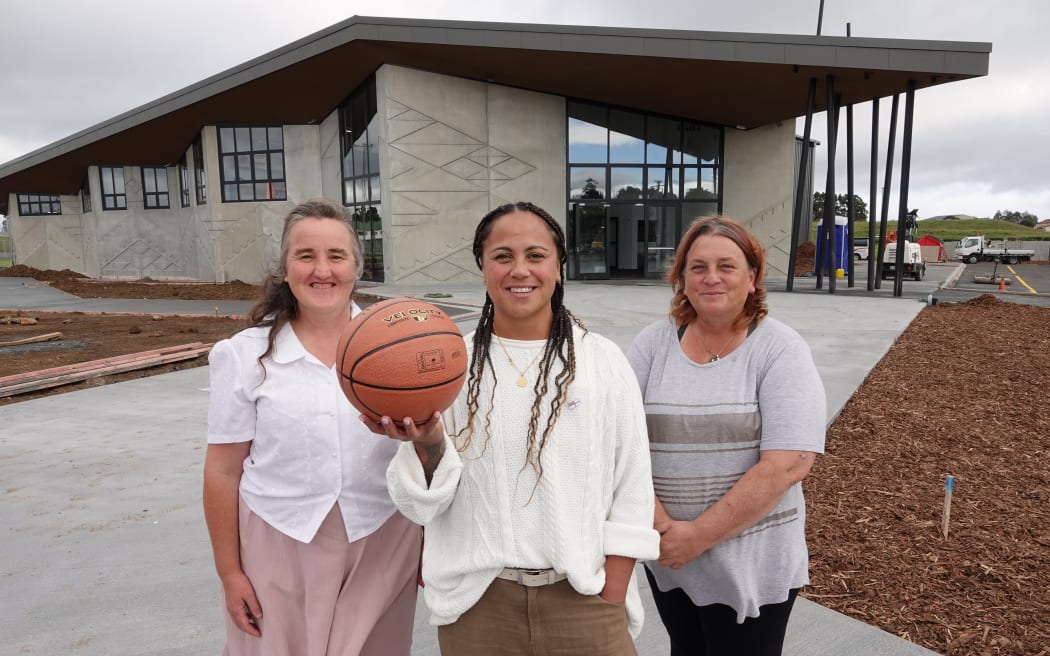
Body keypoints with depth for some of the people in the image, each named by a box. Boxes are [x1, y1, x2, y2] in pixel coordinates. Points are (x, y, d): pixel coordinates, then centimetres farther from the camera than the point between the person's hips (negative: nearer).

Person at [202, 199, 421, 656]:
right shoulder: (245, 355, -5)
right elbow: (224, 472, -1)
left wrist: (431, 544, 5)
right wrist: (229, 571, 1)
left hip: (382, 541, 1)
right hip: (280, 545, 0)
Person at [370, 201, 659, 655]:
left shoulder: (604, 362, -5)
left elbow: (631, 494, -2)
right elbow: (426, 504, -4)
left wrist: (611, 604, -5)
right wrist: (429, 444, -23)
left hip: (582, 599, -1)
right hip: (477, 600, 1)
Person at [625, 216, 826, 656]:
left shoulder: (780, 350, -12)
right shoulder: (653, 343, -3)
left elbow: (786, 465, -19)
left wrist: (698, 536, -18)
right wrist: (660, 525, -15)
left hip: (751, 564, -3)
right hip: (667, 559, 4)